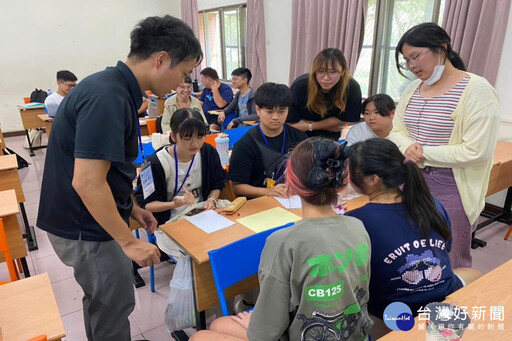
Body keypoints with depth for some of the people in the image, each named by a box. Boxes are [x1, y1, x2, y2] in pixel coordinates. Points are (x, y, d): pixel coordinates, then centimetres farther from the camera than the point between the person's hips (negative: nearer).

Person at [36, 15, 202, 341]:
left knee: (101, 301, 26)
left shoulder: (115, 89, 5)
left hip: (89, 219, 9)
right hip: (87, 227, -9)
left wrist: (130, 206, 14)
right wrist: (128, 240, -21)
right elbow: (87, 182, -29)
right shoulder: (108, 98, -27)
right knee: (114, 309, 10)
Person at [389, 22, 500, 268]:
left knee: (450, 265, 9)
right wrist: (408, 147, -10)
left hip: (452, 189, -6)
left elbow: (477, 151, -19)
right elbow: (396, 130, 12)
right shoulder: (412, 89, 8)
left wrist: (424, 153, -15)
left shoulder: (477, 90, -13)